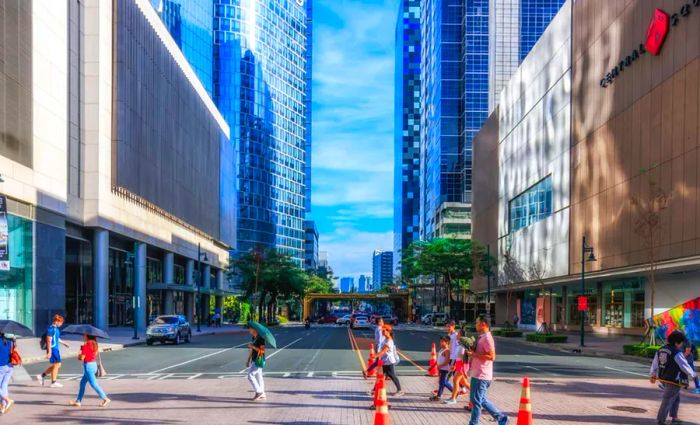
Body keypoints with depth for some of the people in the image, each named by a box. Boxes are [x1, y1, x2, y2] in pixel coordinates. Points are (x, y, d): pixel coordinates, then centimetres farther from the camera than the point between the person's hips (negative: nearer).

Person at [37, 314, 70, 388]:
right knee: (56, 365, -3)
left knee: (57, 365, 14)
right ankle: (53, 382, 6)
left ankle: (42, 376, 20)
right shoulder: (51, 329, -17)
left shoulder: (56, 329, 13)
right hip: (52, 349, -10)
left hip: (56, 349, 10)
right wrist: (49, 352, -22)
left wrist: (63, 343, 33)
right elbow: (49, 341, -20)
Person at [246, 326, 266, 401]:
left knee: (250, 375, -12)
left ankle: (258, 392, -5)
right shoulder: (254, 338, 11)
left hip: (259, 361, -9)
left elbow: (262, 350, -22)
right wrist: (248, 360, 22)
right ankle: (262, 394, 17)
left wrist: (252, 346, -22)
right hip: (254, 360, 9)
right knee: (258, 376, 12)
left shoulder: (260, 338, -17)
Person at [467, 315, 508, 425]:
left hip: (481, 376, -10)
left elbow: (492, 356, -24)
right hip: (478, 374, 10)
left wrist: (474, 354, -22)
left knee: (476, 400, -2)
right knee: (482, 400, 17)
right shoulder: (482, 337, 15)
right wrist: (471, 353, 10)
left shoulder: (487, 338, -16)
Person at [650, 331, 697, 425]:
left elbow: (654, 364, 11)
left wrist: (652, 375, 22)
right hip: (674, 380, -8)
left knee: (676, 398, 24)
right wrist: (693, 374, 6)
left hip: (663, 378, 8)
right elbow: (685, 366, -12)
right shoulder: (677, 353, -19)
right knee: (667, 401, -1)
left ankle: (674, 417, 28)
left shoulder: (660, 350, 5)